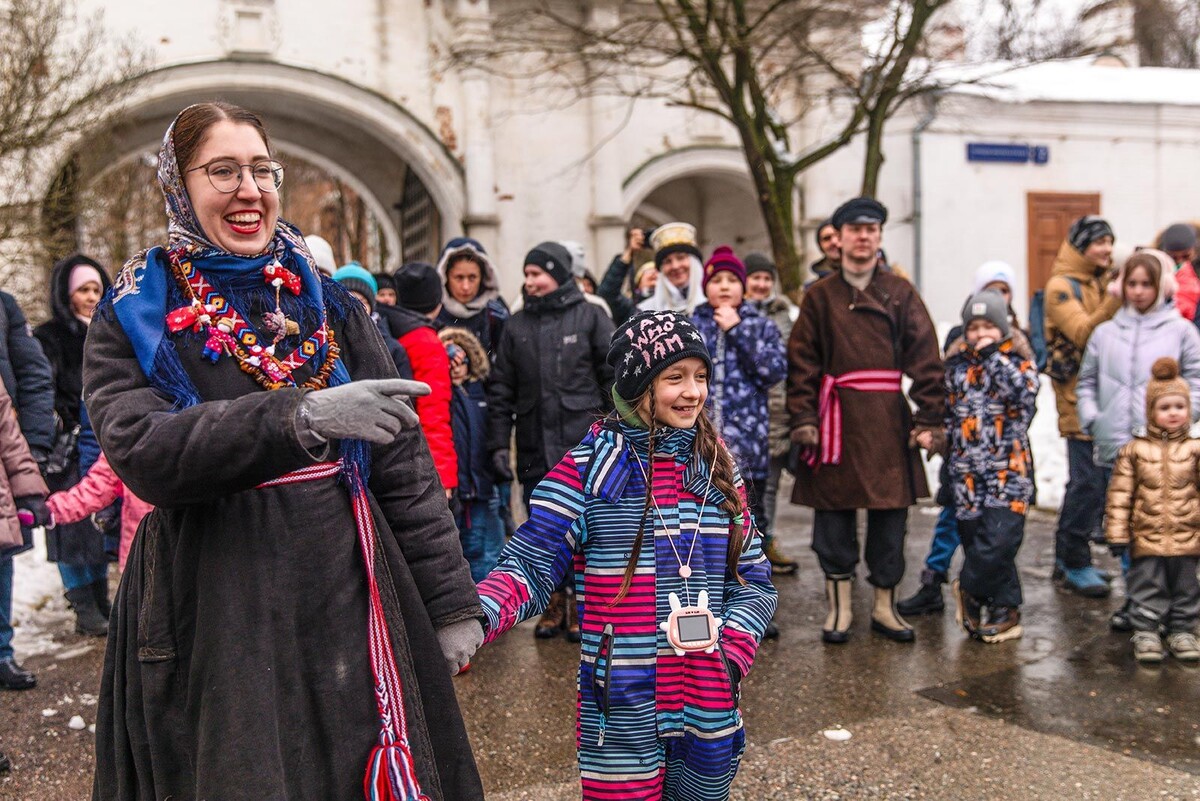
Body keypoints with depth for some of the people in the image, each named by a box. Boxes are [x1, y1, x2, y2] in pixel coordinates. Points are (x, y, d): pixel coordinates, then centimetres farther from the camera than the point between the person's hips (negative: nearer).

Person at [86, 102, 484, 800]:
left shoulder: (329, 305, 7)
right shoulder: (135, 319, 1)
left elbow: (405, 462, 5)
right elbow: (142, 451, -17)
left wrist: (451, 602, 1)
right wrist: (301, 416, -31)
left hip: (348, 595, 2)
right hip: (215, 616, -2)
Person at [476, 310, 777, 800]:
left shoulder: (718, 470, 6)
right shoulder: (590, 467, -6)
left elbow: (753, 582, 11)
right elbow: (531, 566, -11)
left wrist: (731, 653, -6)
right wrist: (474, 616, -30)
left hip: (707, 710, 4)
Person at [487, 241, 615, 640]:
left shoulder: (590, 317, 1)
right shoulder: (516, 325, 10)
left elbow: (614, 378, 0)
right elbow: (501, 389, 9)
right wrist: (498, 443, 3)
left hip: (583, 445, -3)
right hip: (534, 447, 3)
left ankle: (580, 602, 17)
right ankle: (555, 602, 22)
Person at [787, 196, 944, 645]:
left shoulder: (900, 293, 7)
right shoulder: (820, 296, 7)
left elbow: (926, 359, 2)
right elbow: (802, 362, 2)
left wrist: (929, 420, -6)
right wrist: (803, 419, -8)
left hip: (890, 421, 1)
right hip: (835, 420, 0)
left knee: (891, 512, 6)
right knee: (833, 513, 4)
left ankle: (884, 607, 21)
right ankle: (838, 606, 18)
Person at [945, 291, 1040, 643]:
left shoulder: (1019, 361, 3)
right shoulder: (956, 363, 12)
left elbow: (1024, 392, -19)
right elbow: (946, 409, 20)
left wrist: (993, 356, -16)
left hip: (1008, 470, -3)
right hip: (967, 471, 3)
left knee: (998, 541, -12)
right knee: (975, 539, 4)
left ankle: (969, 589, 10)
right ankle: (1005, 608, 18)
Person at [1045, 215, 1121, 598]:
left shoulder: (1104, 281, 17)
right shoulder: (1062, 286, -6)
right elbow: (1083, 333, -21)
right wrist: (1115, 300, -30)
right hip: (1079, 398, -8)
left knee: (1084, 481, 13)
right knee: (1089, 482, -9)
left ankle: (1066, 557, 23)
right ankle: (1075, 564, 1)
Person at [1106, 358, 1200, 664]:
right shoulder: (1134, 450, -4)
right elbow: (1120, 494, -3)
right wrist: (1117, 532, -5)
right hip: (1147, 536, -1)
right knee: (1148, 587, 6)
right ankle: (1146, 631, 18)